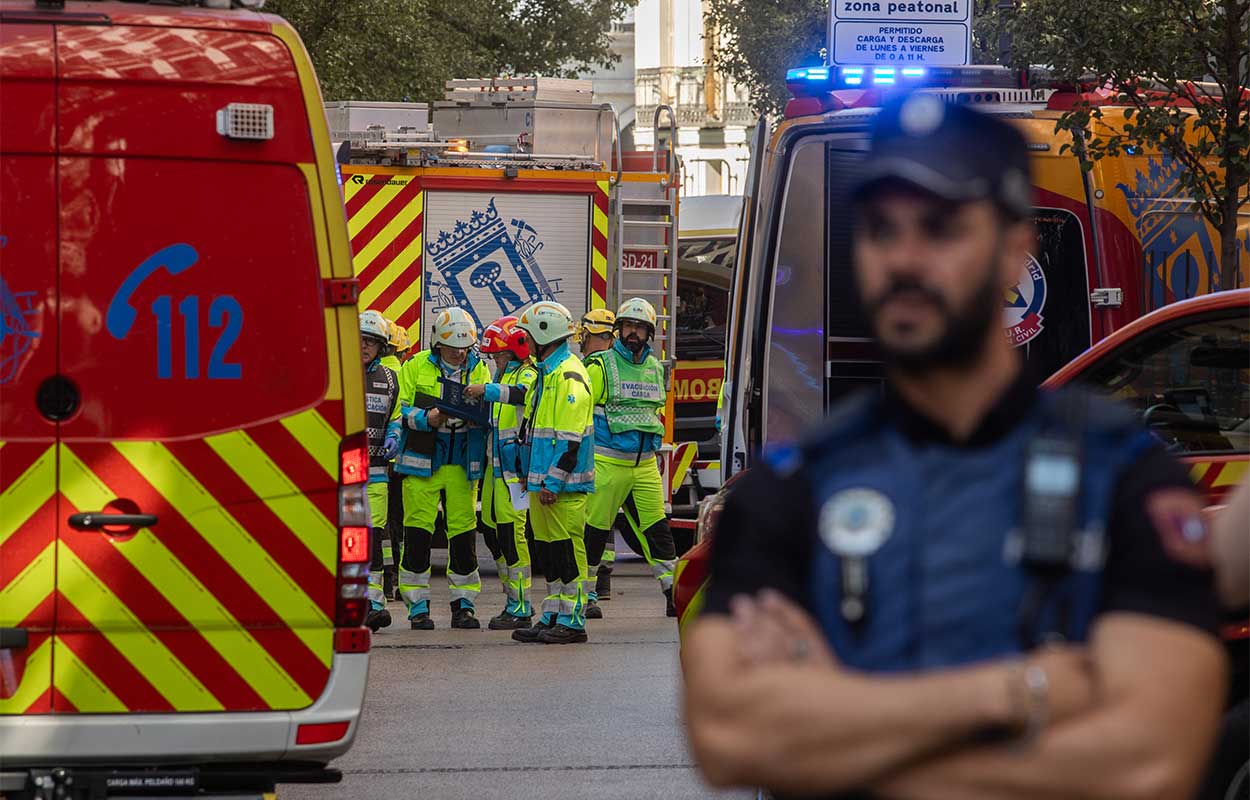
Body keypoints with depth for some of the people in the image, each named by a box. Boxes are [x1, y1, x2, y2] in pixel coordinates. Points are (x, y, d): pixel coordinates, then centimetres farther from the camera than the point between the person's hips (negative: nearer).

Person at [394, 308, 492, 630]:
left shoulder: (478, 370, 8)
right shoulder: (416, 367, 2)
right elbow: (399, 411, 0)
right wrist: (426, 419, -17)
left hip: (463, 466, 2)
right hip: (422, 463, -2)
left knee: (464, 534, 3)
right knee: (417, 534, -3)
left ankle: (464, 603, 12)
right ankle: (417, 605, 4)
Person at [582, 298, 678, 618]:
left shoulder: (656, 369, 14)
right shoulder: (600, 366, -5)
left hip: (646, 465, 5)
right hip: (608, 462, -5)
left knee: (657, 527, 2)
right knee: (595, 529, -1)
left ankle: (674, 594, 5)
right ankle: (586, 596, 9)